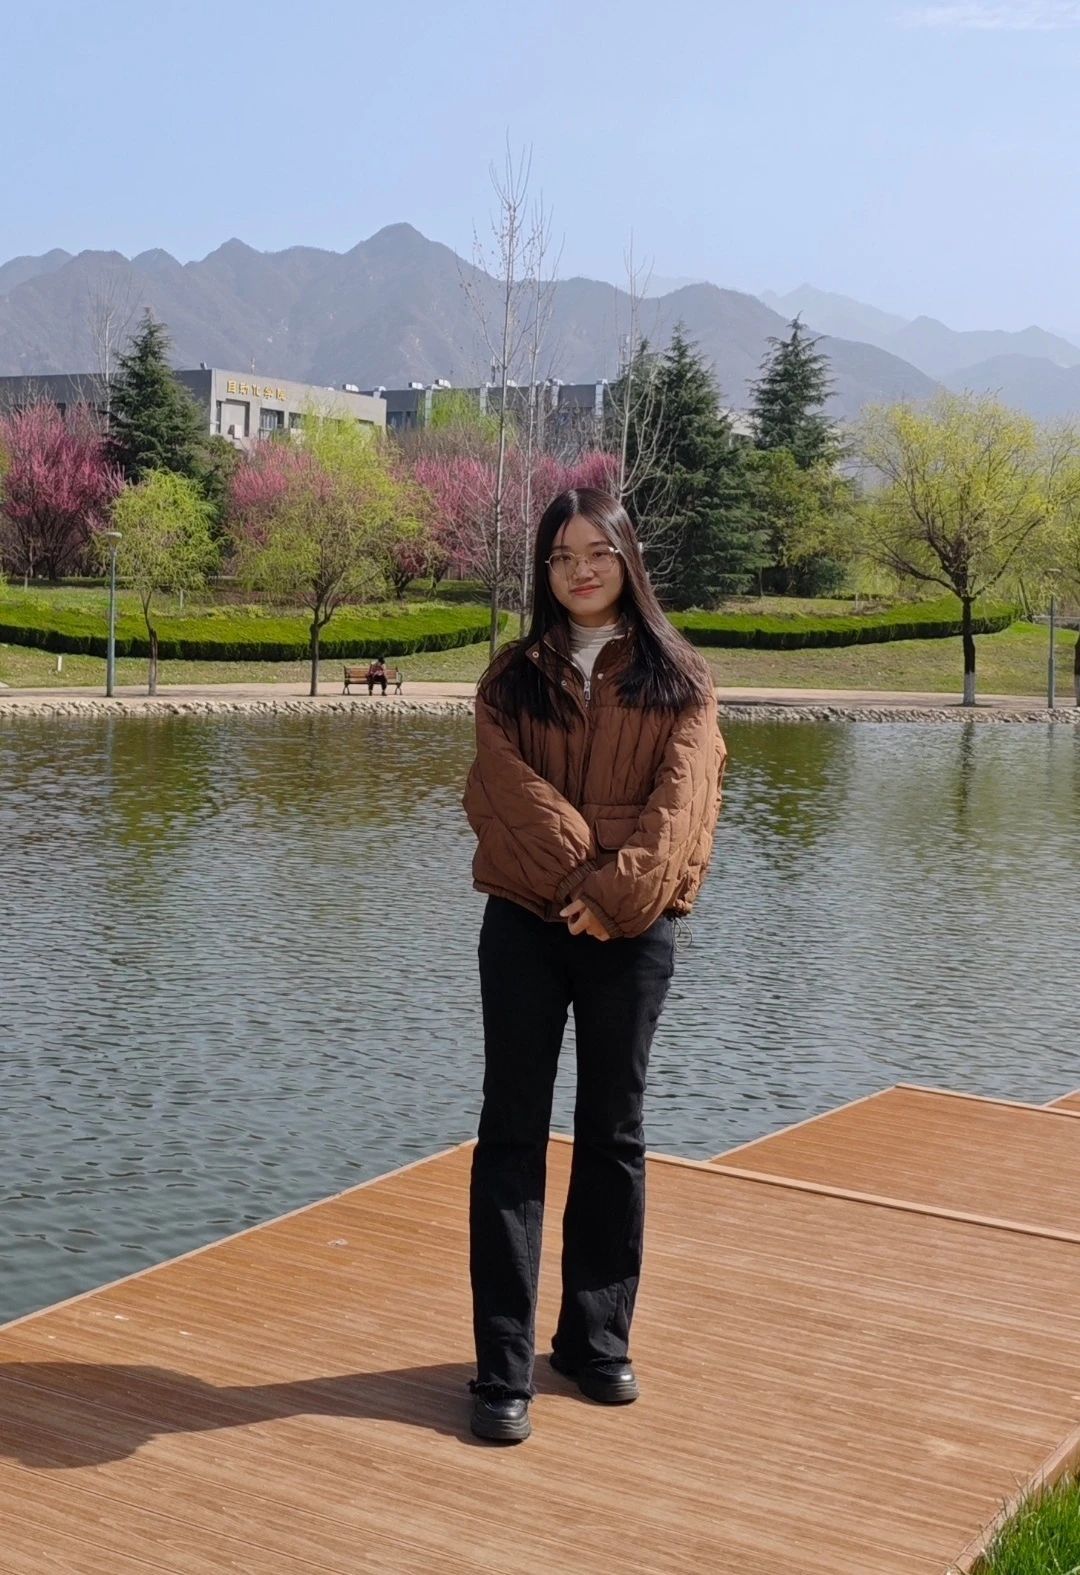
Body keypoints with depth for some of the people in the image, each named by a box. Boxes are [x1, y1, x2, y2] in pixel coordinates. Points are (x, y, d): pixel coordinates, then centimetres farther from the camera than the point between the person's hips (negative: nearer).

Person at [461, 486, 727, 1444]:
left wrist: (618, 893, -19)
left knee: (614, 1137, 9)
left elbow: (680, 800, -7)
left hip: (632, 933, 0)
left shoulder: (678, 679, 5)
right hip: (525, 926, 0)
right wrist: (578, 879, -19)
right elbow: (514, 790, -6)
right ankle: (504, 1369, 3)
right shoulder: (513, 678, 7)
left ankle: (599, 1339, 22)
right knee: (513, 1137, 0)